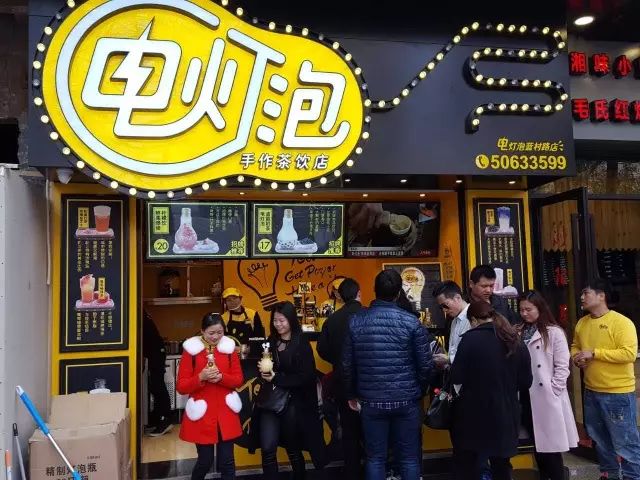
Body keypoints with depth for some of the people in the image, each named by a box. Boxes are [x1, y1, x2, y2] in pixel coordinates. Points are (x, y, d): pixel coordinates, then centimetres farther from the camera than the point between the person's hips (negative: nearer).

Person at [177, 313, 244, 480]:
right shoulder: (191, 350, -6)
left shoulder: (229, 348, 2)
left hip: (226, 413, 2)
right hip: (202, 414, -2)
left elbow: (238, 379, 3)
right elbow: (181, 387, -6)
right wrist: (201, 377, -22)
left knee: (227, 461, 5)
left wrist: (221, 377, -15)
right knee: (205, 461, 6)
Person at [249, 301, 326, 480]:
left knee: (293, 448, 12)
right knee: (268, 448, -7)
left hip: (294, 403, -3)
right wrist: (263, 371, -3)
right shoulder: (270, 342, 7)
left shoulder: (302, 344, -9)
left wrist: (277, 379, -18)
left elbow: (306, 377, -13)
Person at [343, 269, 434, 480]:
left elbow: (347, 364, 1)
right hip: (406, 400, -1)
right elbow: (425, 365, -6)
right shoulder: (411, 321, -9)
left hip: (371, 401, 1)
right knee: (409, 458, 12)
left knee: (375, 458, 12)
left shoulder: (356, 321, -4)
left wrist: (352, 395, 16)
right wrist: (419, 391, 13)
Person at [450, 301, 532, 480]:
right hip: (506, 415, 5)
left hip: (474, 414, -5)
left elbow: (457, 378, -13)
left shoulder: (471, 338, -12)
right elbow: (526, 382, 7)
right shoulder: (516, 342, 3)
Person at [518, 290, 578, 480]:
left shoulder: (554, 332, -7)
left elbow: (562, 366, -8)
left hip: (547, 397, -5)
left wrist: (552, 390, -12)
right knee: (537, 443, 16)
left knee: (551, 445, 4)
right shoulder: (519, 332, 8)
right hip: (527, 396, 5)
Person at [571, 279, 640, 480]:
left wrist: (594, 353, -22)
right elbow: (575, 346, 19)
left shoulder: (621, 322, -15)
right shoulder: (581, 323, 6)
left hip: (618, 393, -7)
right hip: (591, 391, 7)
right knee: (600, 438, 21)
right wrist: (576, 357, -3)